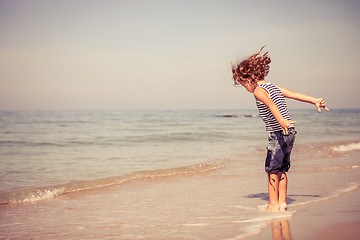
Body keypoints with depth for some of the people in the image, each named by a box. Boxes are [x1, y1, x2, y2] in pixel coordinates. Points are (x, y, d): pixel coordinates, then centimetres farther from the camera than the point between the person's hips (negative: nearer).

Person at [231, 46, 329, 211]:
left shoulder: (259, 91, -11)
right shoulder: (273, 87, 16)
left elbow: (271, 104, -29)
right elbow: (295, 94, 15)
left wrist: (281, 120, -44)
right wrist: (315, 101, 16)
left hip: (278, 134, -9)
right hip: (289, 132, 9)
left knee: (272, 169, 0)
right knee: (281, 169, 15)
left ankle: (274, 204, 5)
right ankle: (282, 203, 20)